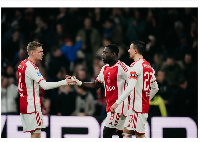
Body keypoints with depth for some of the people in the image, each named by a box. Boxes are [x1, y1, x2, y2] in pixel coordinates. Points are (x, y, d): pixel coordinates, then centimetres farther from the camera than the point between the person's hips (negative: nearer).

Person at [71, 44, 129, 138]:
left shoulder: (122, 67, -14)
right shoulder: (105, 69, 13)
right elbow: (96, 85, 20)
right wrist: (80, 83, 7)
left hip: (119, 105, -9)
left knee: (107, 132, -10)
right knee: (121, 134, 10)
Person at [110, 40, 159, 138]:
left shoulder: (135, 65, -14)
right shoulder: (148, 66, 15)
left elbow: (130, 87, -25)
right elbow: (155, 88, 21)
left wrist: (117, 102, -25)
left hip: (137, 107, -9)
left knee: (140, 135, -6)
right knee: (126, 131, 11)